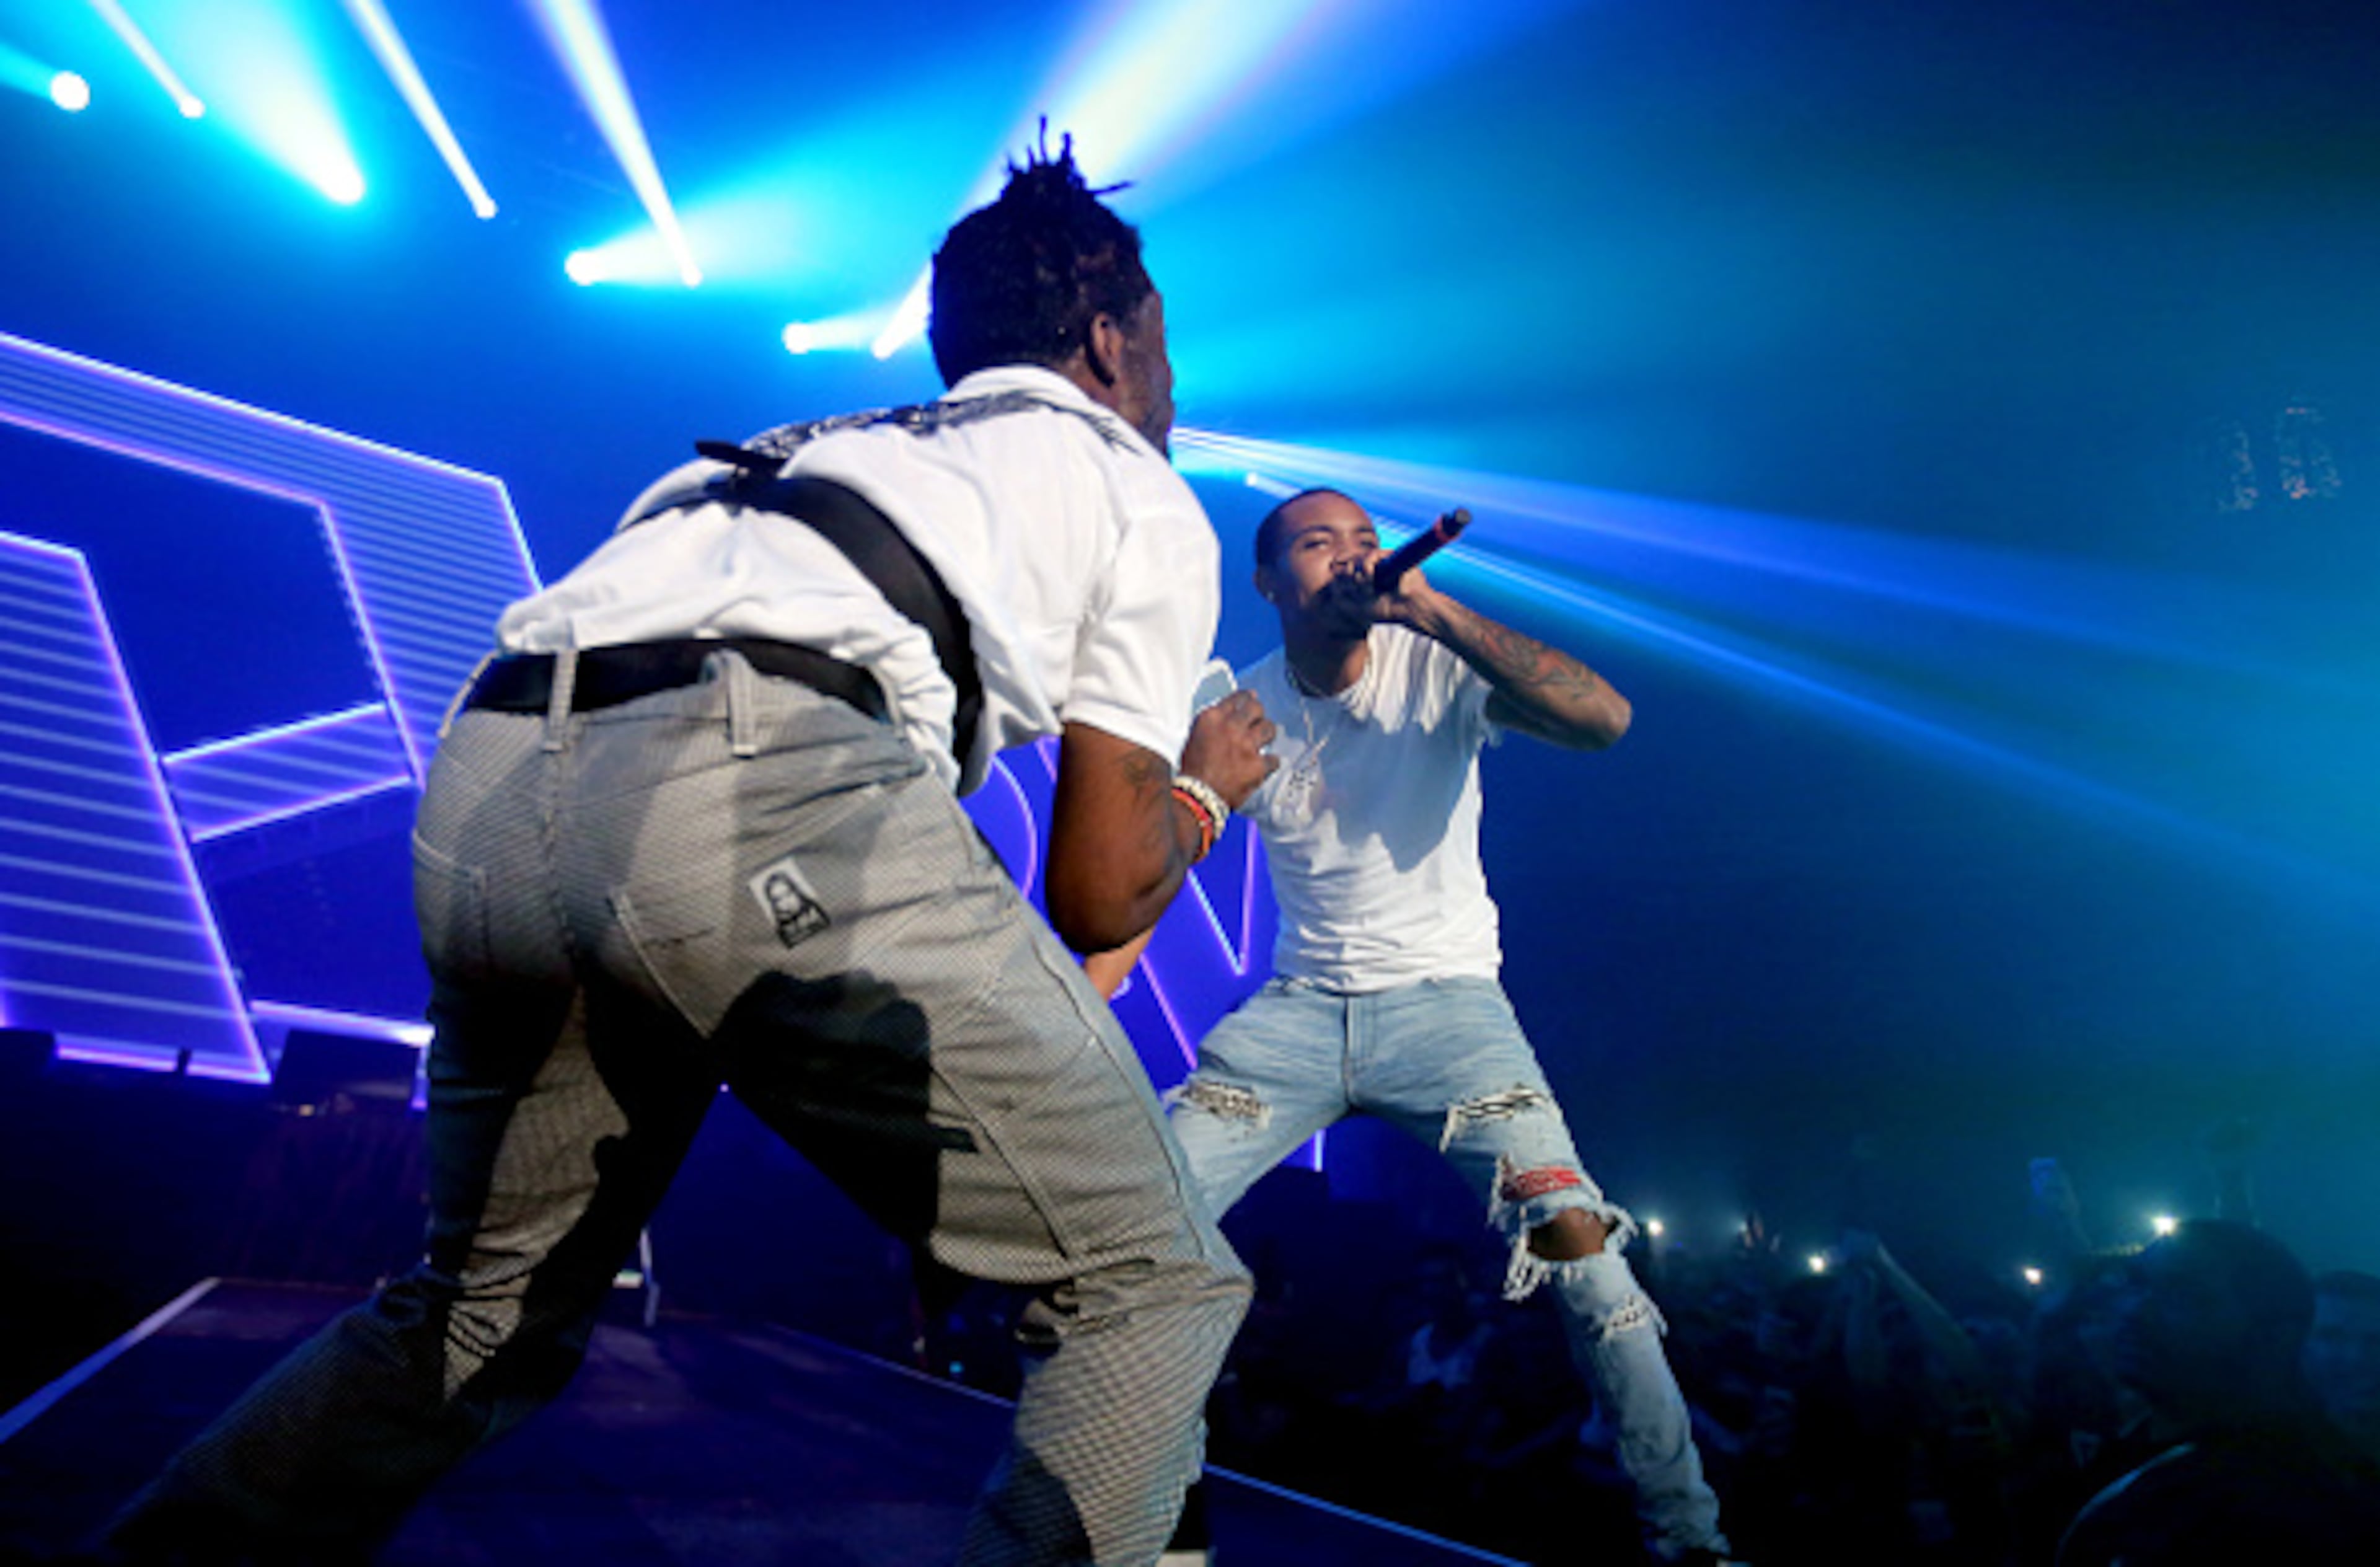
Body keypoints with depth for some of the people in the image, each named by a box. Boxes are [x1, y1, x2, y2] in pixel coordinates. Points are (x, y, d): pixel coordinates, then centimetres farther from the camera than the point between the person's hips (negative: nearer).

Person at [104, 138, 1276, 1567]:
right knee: (1156, 1288, 7)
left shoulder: (839, 440, 37)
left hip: (479, 788, 8)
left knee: (481, 1319, 30)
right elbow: (1101, 893, 13)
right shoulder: (1144, 493, 20)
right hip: (763, 786, -7)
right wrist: (1204, 790, 33)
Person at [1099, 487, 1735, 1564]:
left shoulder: (1437, 668, -9)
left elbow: (1604, 717, -25)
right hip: (1299, 1008, 3)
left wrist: (1431, 609, -27)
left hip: (1446, 999, -3)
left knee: (1572, 1231, -22)